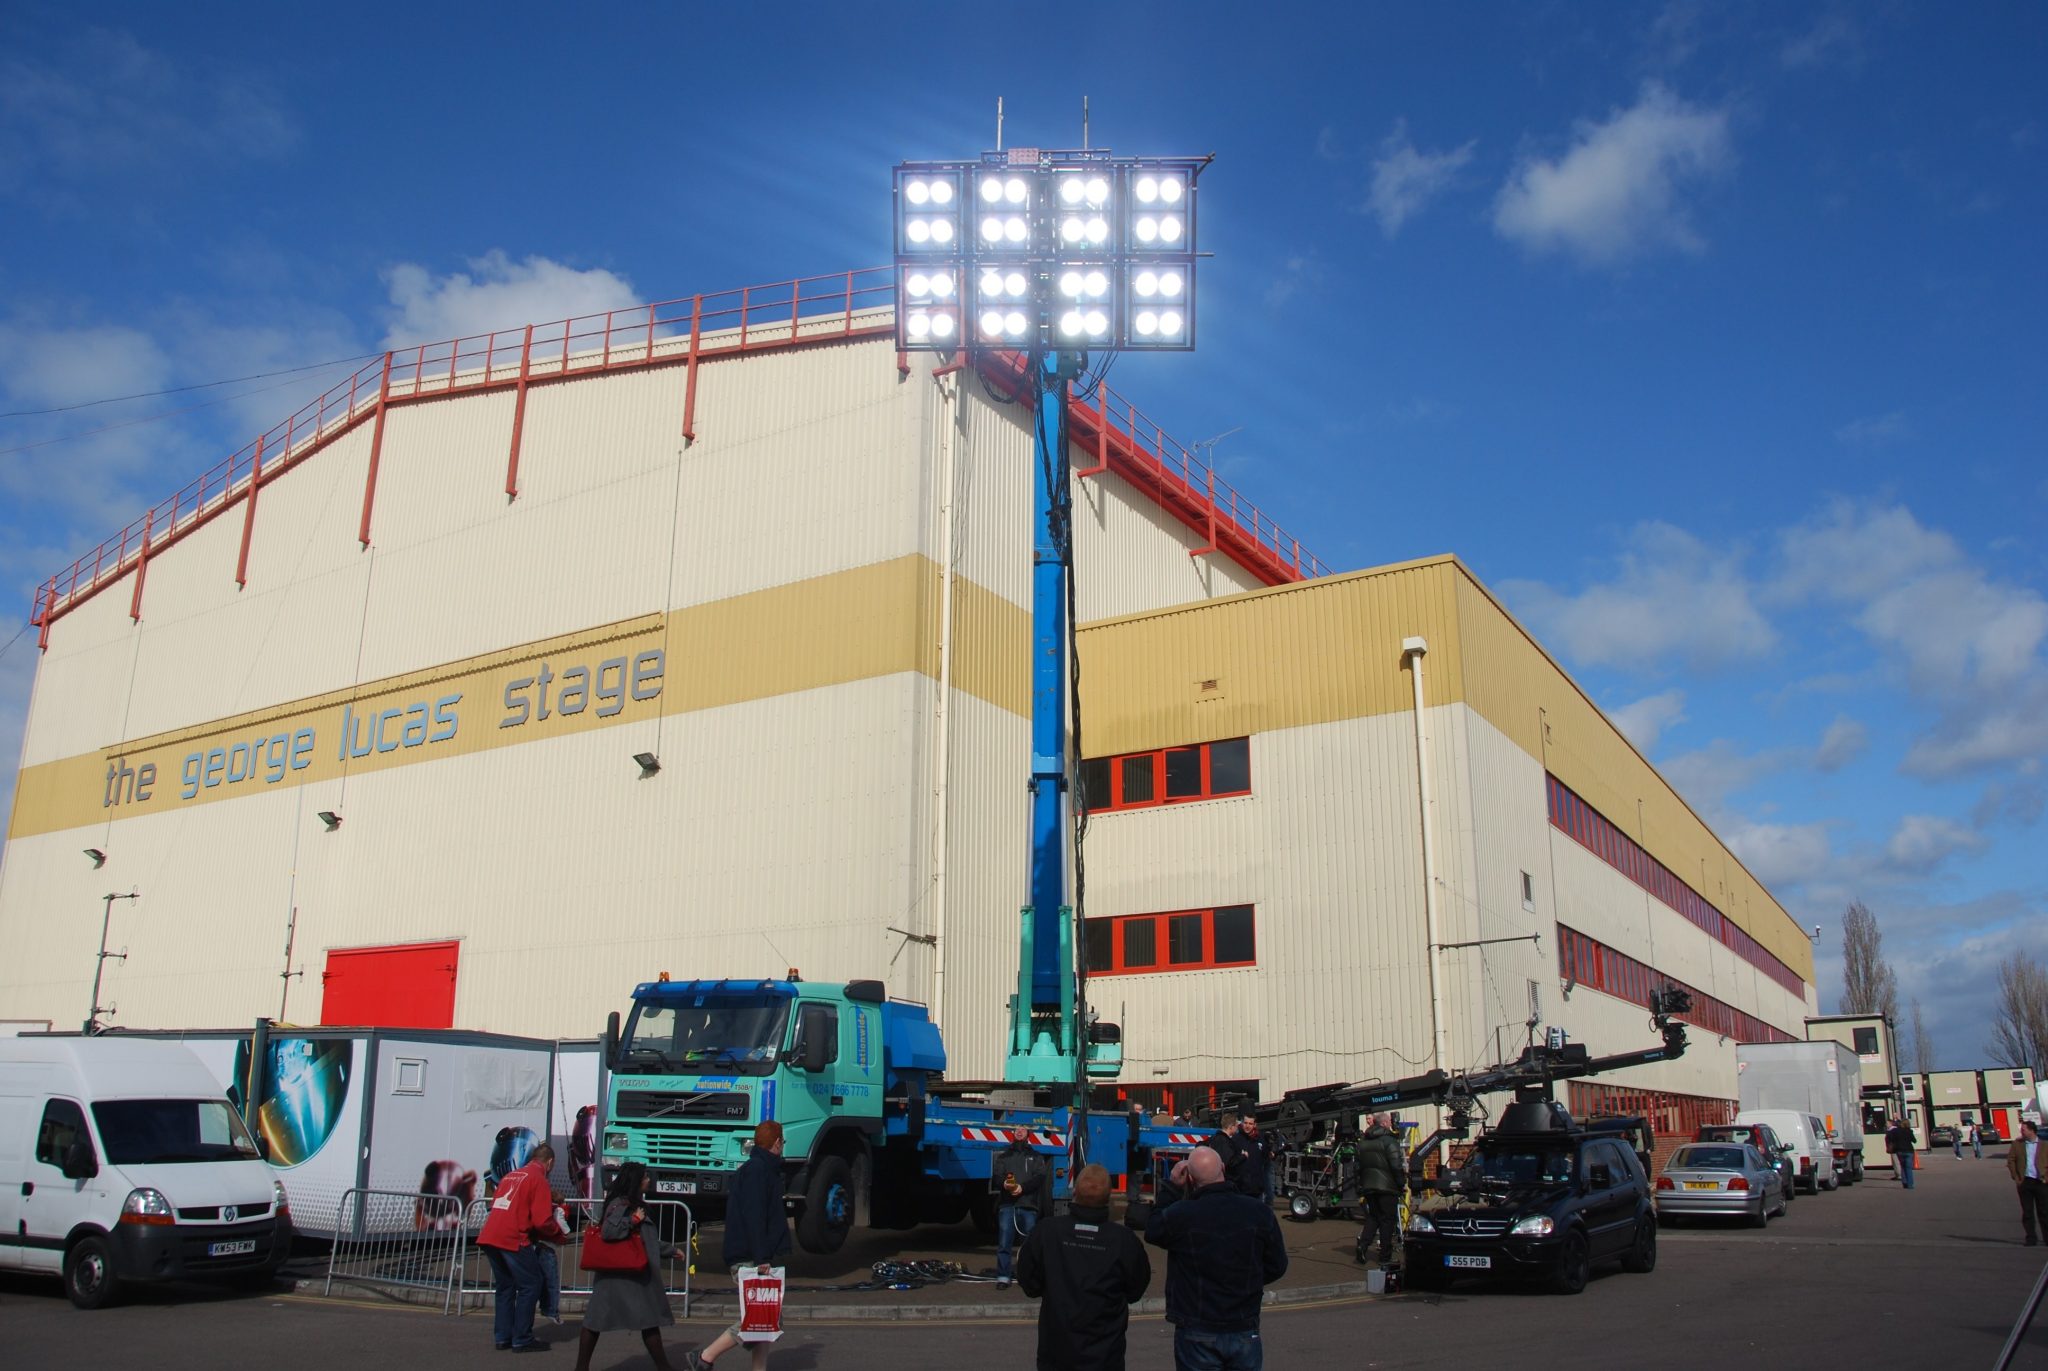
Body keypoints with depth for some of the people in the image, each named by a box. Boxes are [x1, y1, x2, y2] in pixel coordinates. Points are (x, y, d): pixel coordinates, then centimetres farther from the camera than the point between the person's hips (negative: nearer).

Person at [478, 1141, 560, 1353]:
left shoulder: (510, 1175, 20)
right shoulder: (538, 1179, -3)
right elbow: (542, 1221, -10)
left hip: (490, 1237, 8)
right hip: (514, 1240, -8)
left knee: (504, 1287, 18)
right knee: (530, 1286, 3)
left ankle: (502, 1338, 19)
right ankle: (522, 1339, 4)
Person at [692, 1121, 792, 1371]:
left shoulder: (761, 1168, 18)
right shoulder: (757, 1169, -12)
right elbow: (753, 1216, -21)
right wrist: (761, 1258, -24)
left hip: (754, 1258, 10)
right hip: (750, 1259, -10)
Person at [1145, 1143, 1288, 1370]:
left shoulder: (1179, 1215, -20)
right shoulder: (1259, 1212, -11)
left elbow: (1152, 1230, 4)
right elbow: (1277, 1266, 2)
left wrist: (1172, 1188, 6)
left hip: (1196, 1334, -2)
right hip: (1245, 1331, 2)